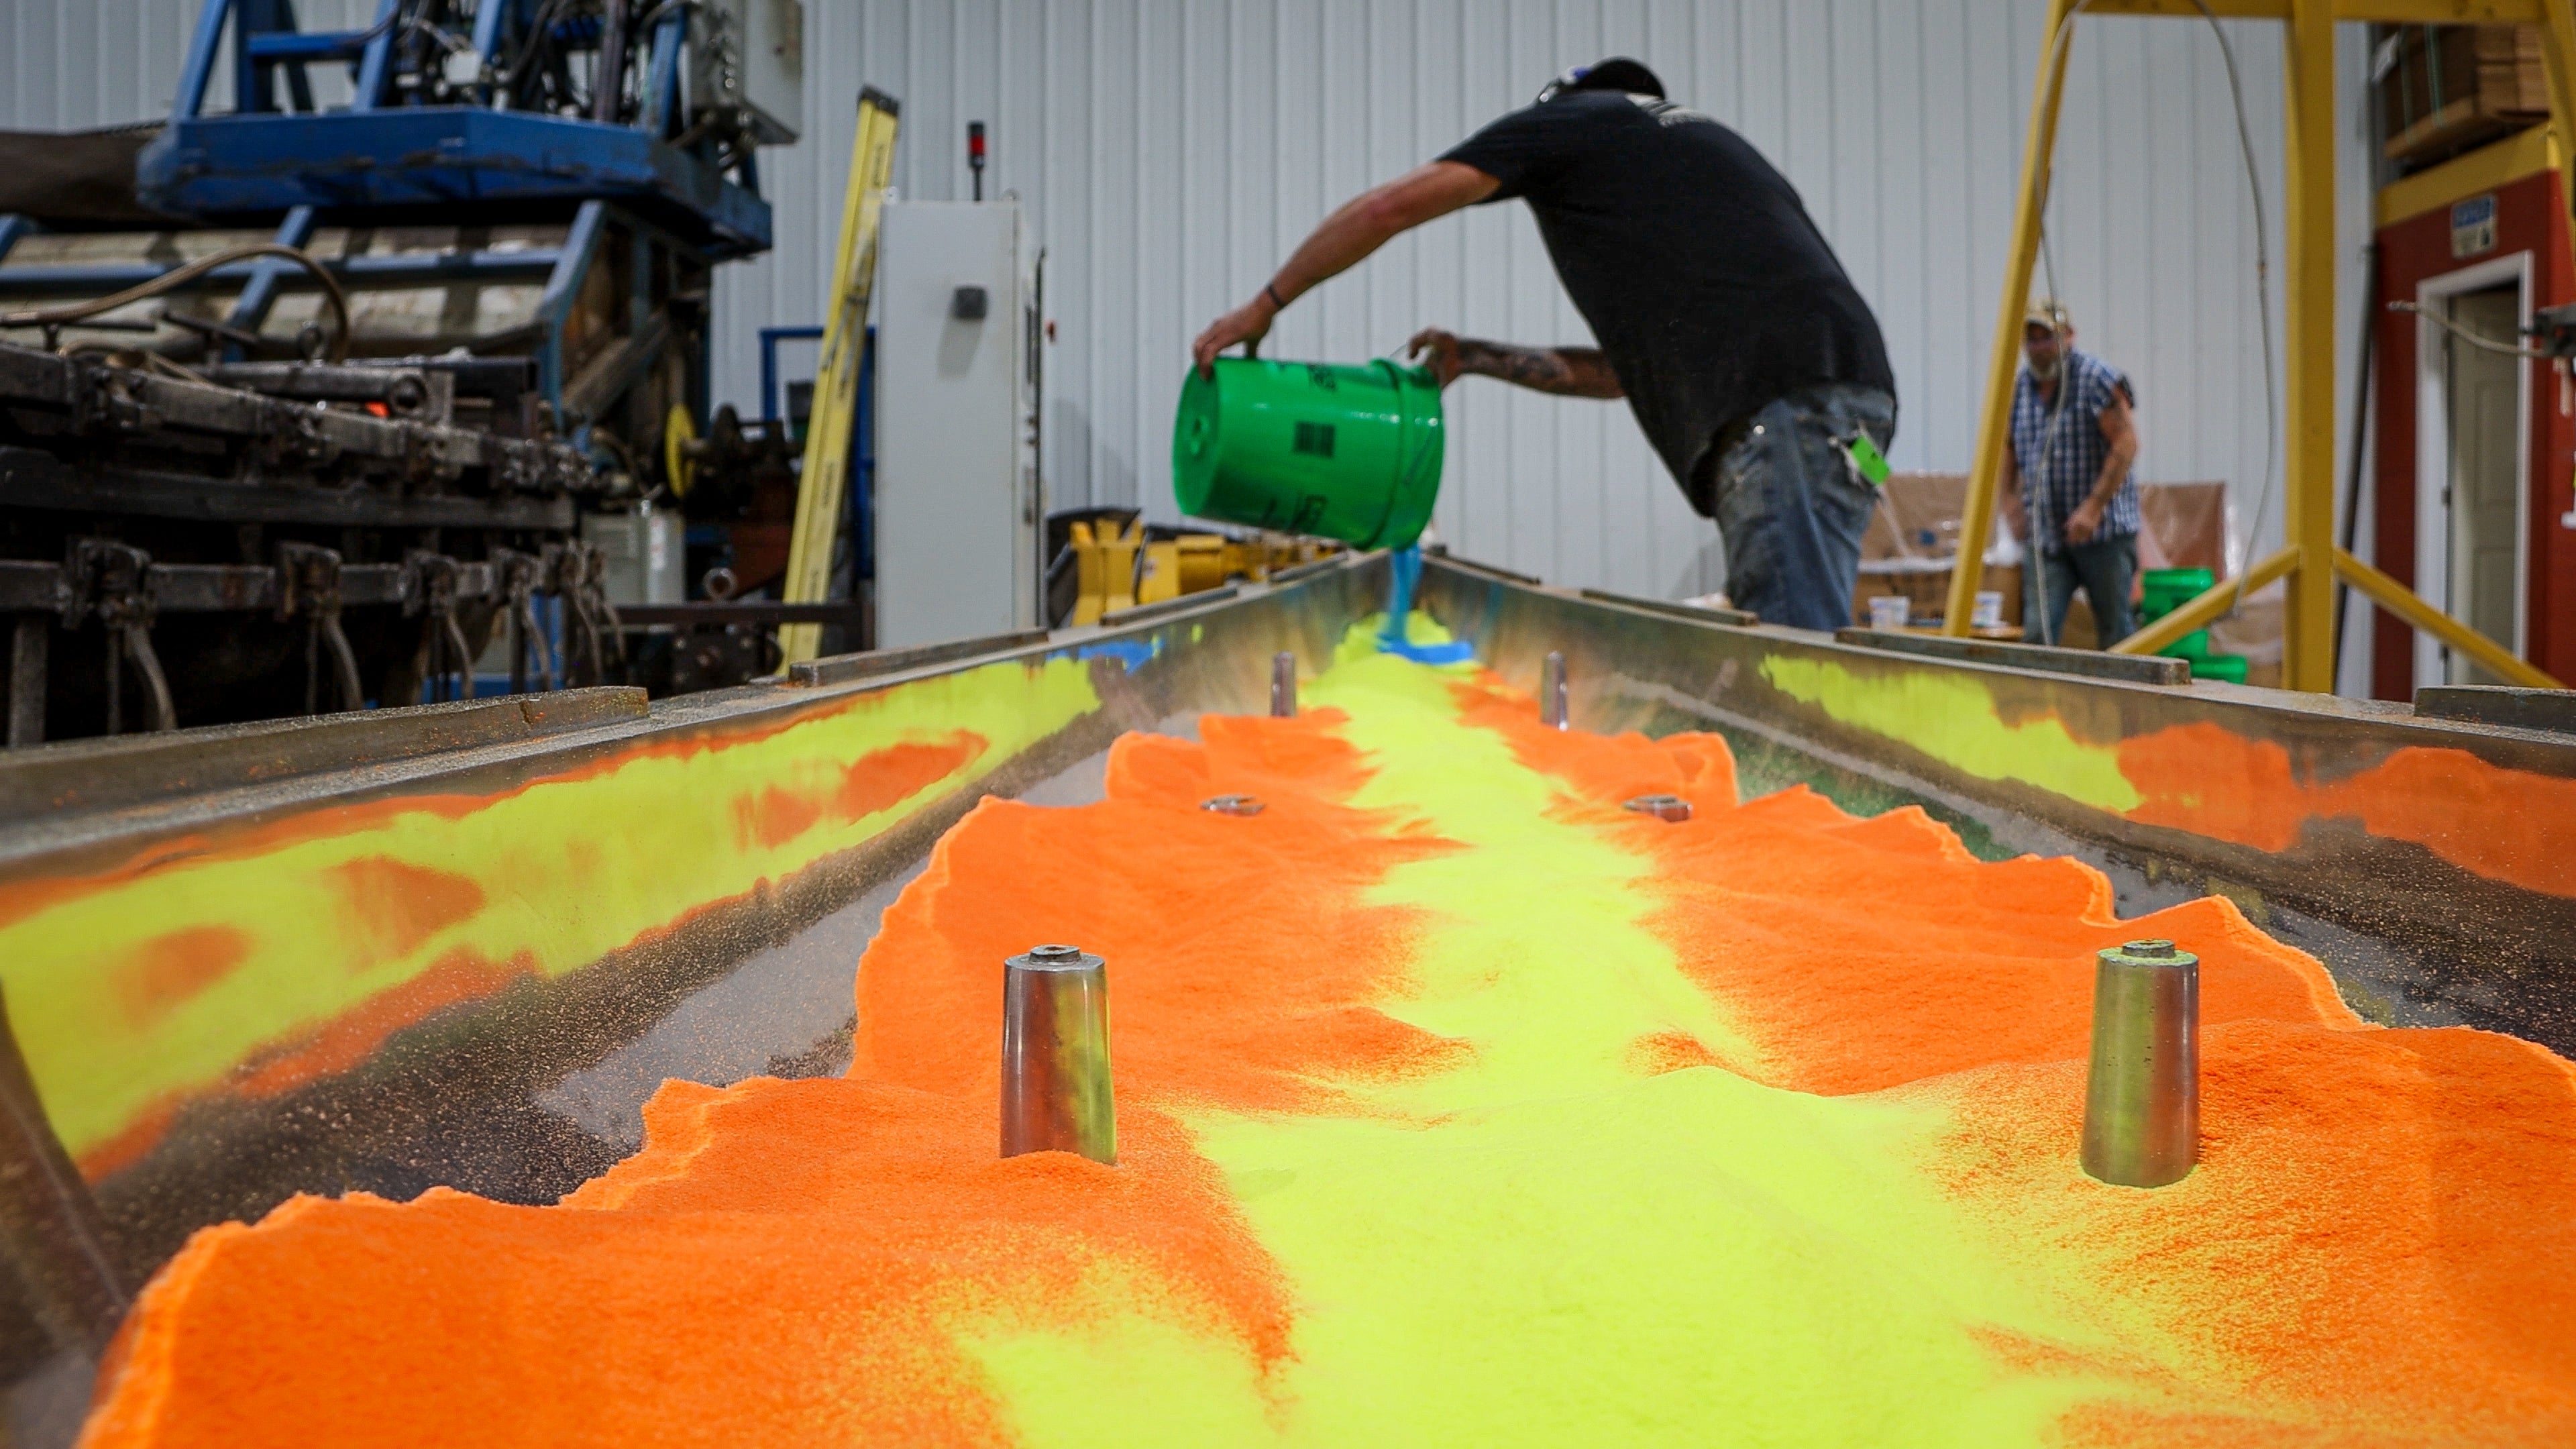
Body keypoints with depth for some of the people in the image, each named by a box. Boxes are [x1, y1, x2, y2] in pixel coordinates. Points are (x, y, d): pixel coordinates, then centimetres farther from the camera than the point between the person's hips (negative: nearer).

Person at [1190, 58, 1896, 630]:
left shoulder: (1565, 116, 14)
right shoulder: (1701, 140, 36)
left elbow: (1389, 208, 14)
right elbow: (1632, 367, 37)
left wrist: (1264, 304, 24)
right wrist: (1479, 358, 40)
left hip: (1785, 406, -8)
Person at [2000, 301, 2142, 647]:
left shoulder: (2097, 379, -7)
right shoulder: (2019, 388, 10)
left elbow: (2126, 443, -14)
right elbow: (2007, 450, 22)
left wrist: (2094, 507, -19)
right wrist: (2010, 501, 6)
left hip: (2104, 531, -4)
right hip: (2045, 536, 4)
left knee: (2115, 634, 3)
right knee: (2038, 633, -6)